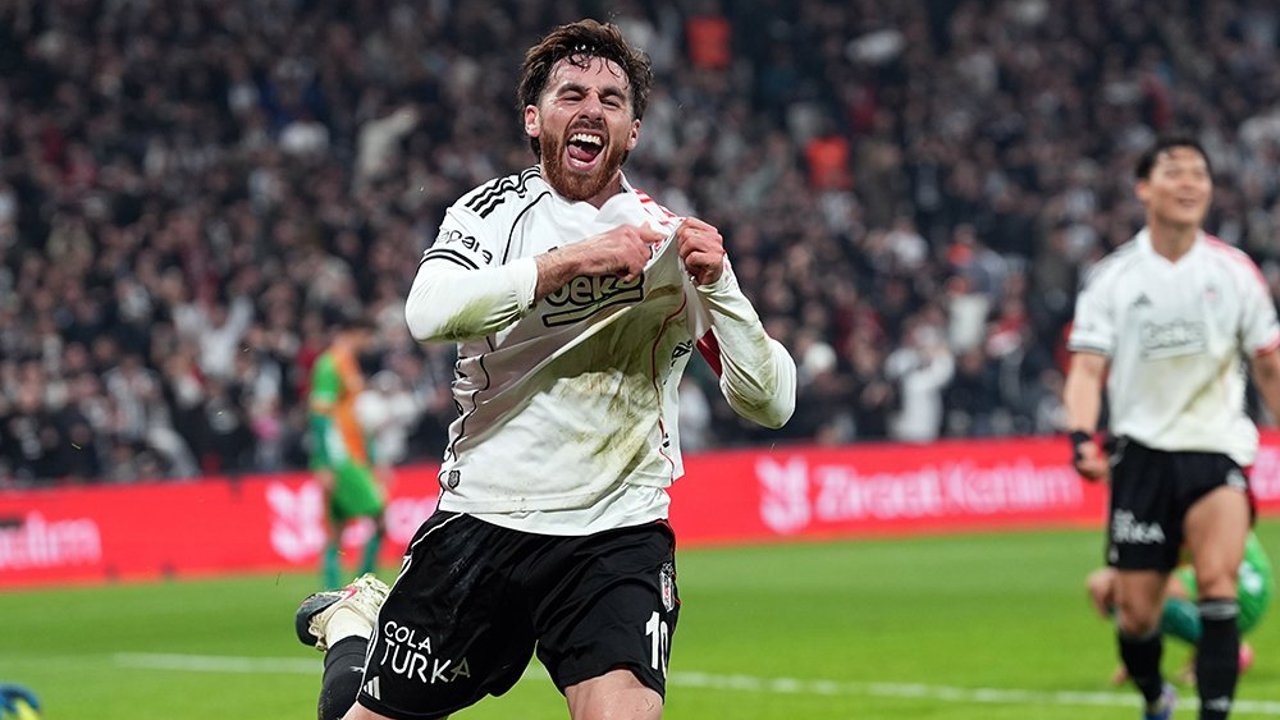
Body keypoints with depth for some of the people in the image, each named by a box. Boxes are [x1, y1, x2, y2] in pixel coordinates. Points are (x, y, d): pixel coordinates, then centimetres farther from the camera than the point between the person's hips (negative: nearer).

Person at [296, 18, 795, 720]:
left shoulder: (670, 239, 3)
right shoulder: (496, 210, 2)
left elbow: (769, 402, -3)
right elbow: (429, 313, -20)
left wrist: (717, 285, -17)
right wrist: (570, 260, -27)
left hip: (619, 536, 0)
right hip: (479, 522, 0)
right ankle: (347, 622, 42)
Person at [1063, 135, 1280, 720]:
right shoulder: (1113, 277, 1)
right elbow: (1088, 366, -4)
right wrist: (1082, 437, -21)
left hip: (1216, 446, 0)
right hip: (1142, 448, 1)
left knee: (1217, 578, -24)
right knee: (1136, 610, 3)